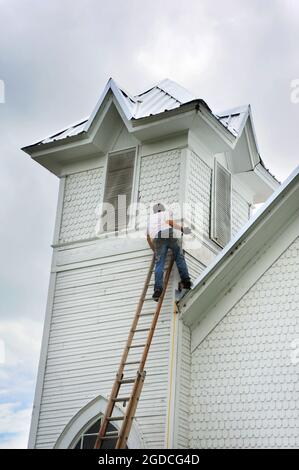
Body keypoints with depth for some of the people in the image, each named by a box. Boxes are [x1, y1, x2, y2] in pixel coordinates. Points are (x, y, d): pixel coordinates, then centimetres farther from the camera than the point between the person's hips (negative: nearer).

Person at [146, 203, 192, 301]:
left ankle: (158, 289, -22)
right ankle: (186, 281, -7)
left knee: (159, 263, -7)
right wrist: (181, 228, 0)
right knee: (180, 258, 8)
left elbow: (148, 237, 33)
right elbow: (169, 221, 4)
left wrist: (154, 250, 40)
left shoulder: (151, 217, 38)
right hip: (172, 235, -1)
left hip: (158, 238, 1)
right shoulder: (168, 212, 31)